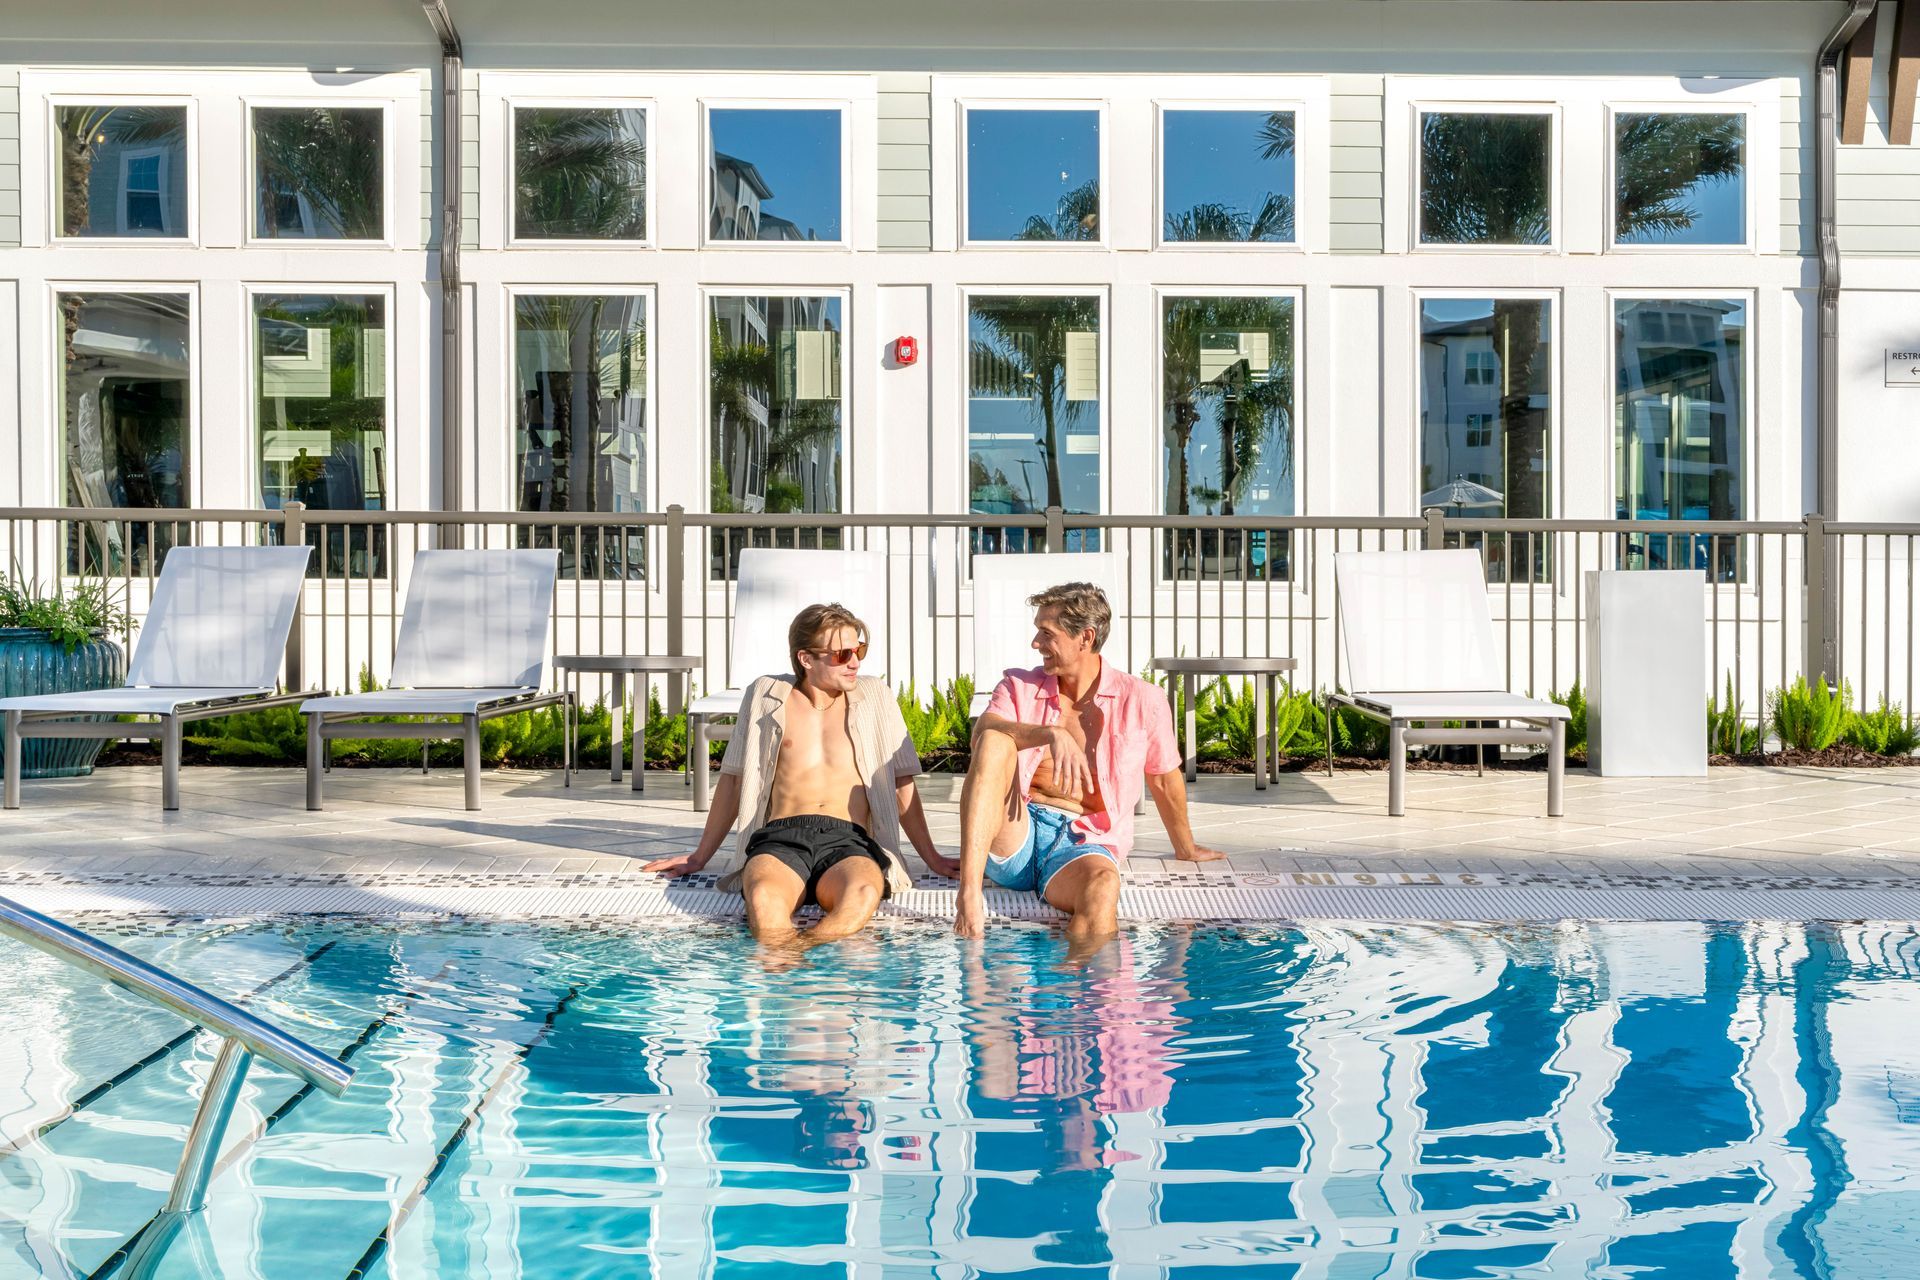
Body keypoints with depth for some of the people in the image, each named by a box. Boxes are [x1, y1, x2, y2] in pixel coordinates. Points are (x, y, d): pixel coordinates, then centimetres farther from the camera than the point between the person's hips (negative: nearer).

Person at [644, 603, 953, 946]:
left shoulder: (874, 696, 18)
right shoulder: (766, 695, 16)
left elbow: (901, 782, 21)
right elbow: (734, 779, 23)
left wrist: (932, 858, 17)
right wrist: (699, 857, 24)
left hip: (849, 843, 0)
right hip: (780, 838, 0)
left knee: (864, 894, -40)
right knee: (762, 896, -39)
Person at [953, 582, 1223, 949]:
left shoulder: (1142, 701, 7)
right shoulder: (1019, 687, 11)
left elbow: (1165, 781, 20)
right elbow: (982, 730, -12)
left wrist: (1185, 849, 31)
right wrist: (1052, 734, -28)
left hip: (1083, 845, -2)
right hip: (1014, 837, 2)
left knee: (1103, 884, -40)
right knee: (994, 743, -28)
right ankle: (970, 888, -39)